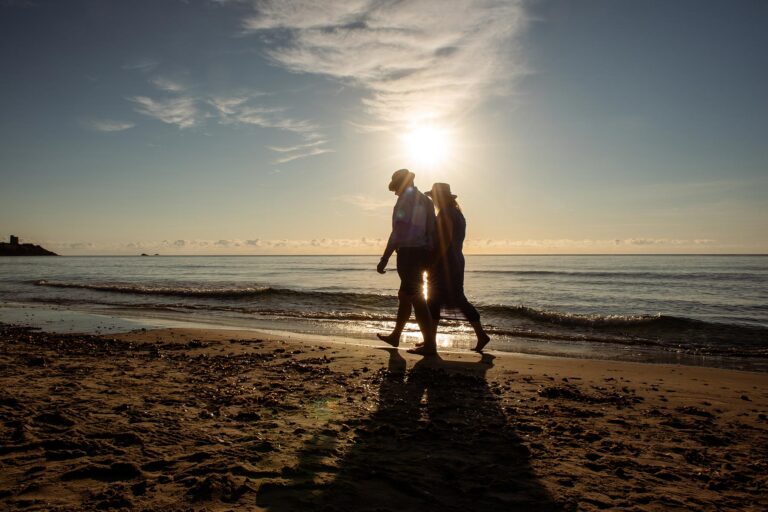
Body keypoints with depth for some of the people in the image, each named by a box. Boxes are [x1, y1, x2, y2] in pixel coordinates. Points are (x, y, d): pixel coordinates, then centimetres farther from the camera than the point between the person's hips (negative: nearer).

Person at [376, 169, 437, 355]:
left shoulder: (405, 200, -9)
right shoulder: (425, 200, 16)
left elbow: (398, 232, -17)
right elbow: (432, 231, 14)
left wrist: (385, 259, -17)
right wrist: (432, 258, 18)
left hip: (409, 253, -9)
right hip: (424, 253, 9)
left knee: (416, 297, -6)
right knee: (404, 295, 19)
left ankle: (430, 344, -5)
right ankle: (395, 336, 31)